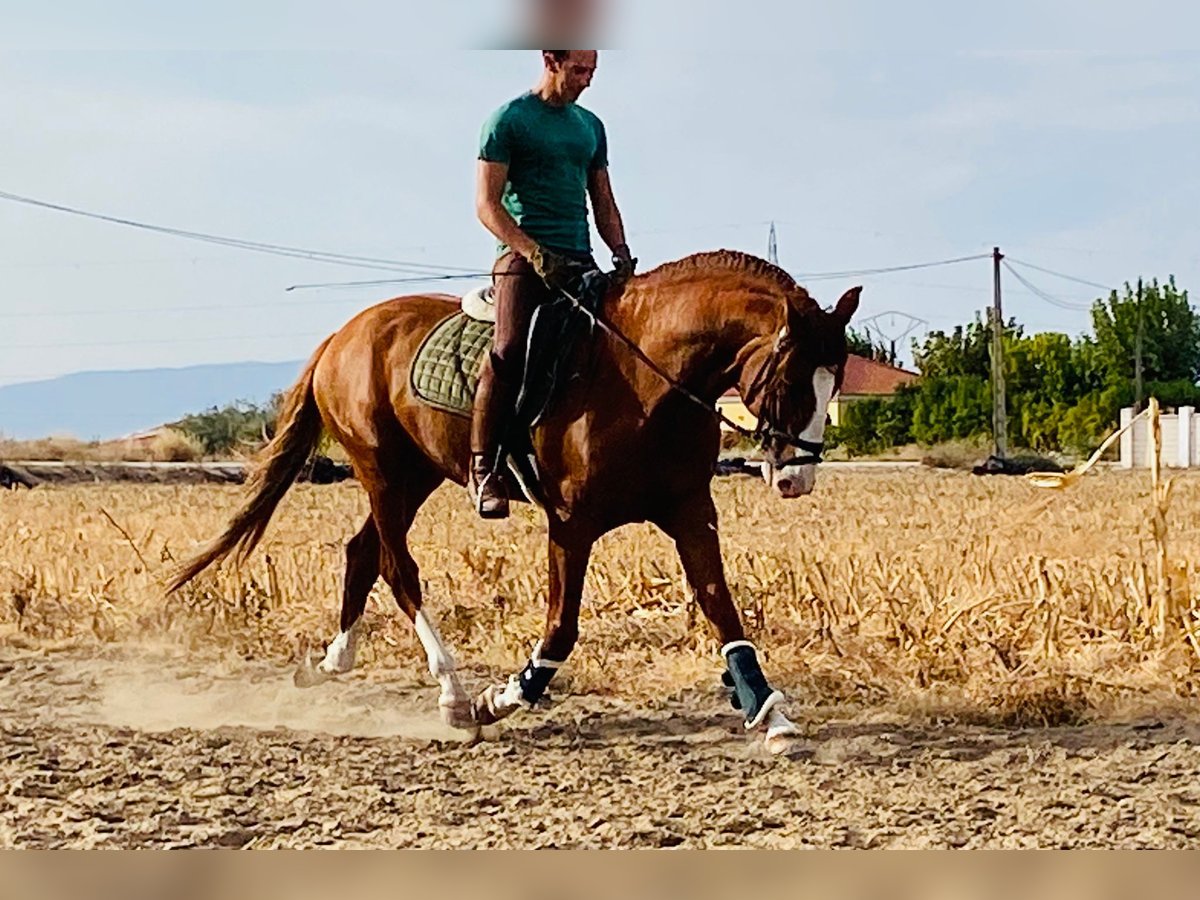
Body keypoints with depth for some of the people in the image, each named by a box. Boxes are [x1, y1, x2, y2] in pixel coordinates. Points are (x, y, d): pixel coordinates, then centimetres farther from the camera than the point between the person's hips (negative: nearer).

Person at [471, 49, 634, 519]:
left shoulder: (591, 126, 20)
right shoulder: (509, 120, 0)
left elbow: (603, 202, 24)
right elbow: (487, 204, -6)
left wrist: (621, 251, 5)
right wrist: (536, 254, -17)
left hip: (580, 261, 7)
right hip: (524, 256, -7)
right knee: (509, 349, -24)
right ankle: (483, 468, -19)